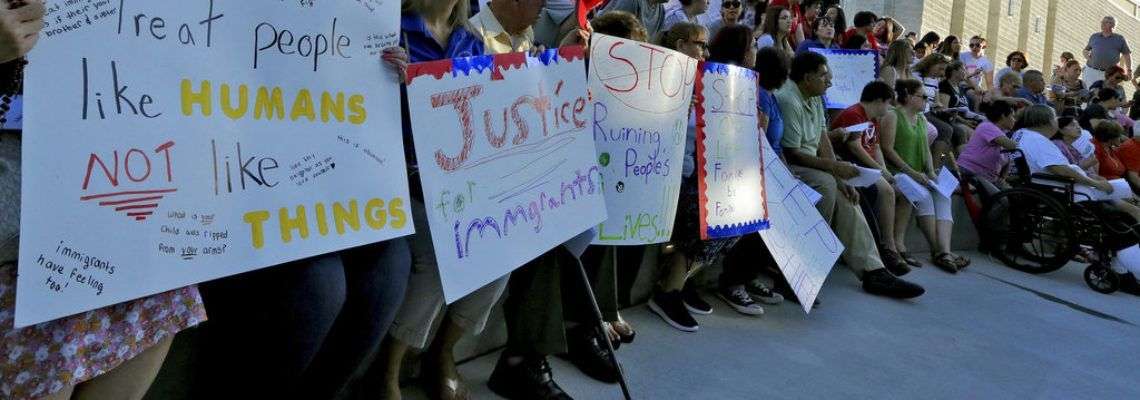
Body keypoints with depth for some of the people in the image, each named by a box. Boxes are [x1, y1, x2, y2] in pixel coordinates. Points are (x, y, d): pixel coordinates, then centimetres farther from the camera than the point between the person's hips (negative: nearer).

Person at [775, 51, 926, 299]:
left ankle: (873, 271, -5)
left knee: (845, 198, -4)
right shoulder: (788, 100, -19)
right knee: (826, 185, -30)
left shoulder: (814, 98, 12)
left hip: (809, 165, 10)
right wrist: (834, 167, -20)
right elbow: (791, 153, -21)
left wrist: (840, 179, -4)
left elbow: (822, 141, 7)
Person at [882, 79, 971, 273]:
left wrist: (931, 172, 0)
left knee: (943, 197, -19)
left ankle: (945, 251, -33)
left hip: (920, 175, 7)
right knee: (923, 196, -31)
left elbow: (926, 149, 20)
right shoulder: (893, 116, -3)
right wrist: (912, 172, -17)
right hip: (898, 173, -7)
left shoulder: (922, 120, 22)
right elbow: (888, 149, -12)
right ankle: (937, 250, -27)